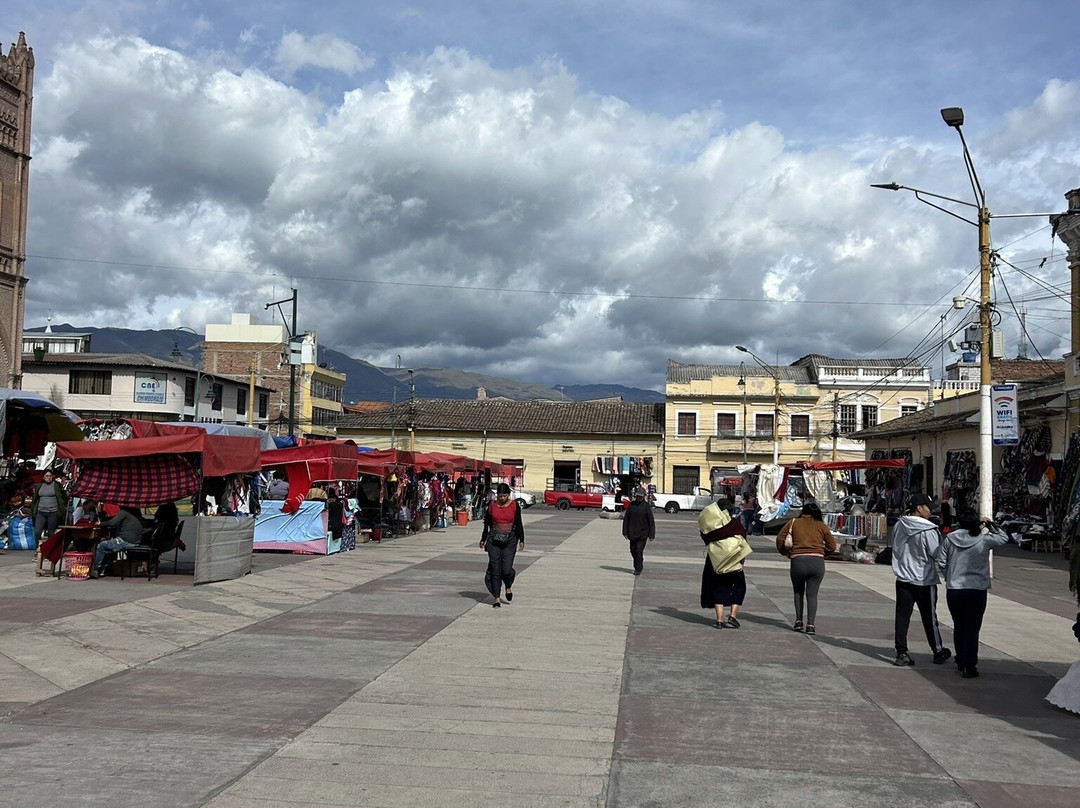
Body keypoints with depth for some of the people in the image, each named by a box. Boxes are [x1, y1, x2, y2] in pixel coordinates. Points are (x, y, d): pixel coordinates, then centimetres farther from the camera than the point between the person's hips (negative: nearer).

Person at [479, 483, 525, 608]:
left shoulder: (514, 506, 0)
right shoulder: (492, 506, 3)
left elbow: (518, 524, 3)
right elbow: (487, 524, 11)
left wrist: (521, 540, -3)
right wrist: (483, 540, 14)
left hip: (510, 540, -1)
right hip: (494, 539, 1)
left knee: (506, 569, -9)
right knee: (495, 568, -1)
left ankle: (508, 587, 25)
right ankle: (496, 598, 8)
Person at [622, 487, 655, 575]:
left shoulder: (647, 506, -4)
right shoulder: (631, 505, 2)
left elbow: (651, 521, -3)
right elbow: (626, 519, 7)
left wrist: (651, 535, -5)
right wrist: (625, 532, 3)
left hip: (643, 534, -4)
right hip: (632, 533, 4)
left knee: (639, 550, -9)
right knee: (633, 550, 11)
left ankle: (638, 569, 1)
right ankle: (639, 565, 33)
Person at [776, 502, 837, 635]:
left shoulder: (793, 523, 11)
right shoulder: (822, 526, 11)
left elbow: (780, 538, 7)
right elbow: (832, 546, 10)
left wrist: (785, 552, 21)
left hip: (798, 561, 0)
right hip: (817, 562, 0)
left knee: (798, 592, 19)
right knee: (812, 594, 5)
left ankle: (798, 621, 12)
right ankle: (810, 624, -4)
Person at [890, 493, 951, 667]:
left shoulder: (899, 525, -2)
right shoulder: (928, 530, -19)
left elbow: (892, 542, 15)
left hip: (903, 579, 4)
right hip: (924, 581, -4)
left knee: (902, 616, 5)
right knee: (929, 618, 9)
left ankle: (902, 653, 4)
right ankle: (938, 652, 24)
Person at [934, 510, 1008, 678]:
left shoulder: (949, 539, -1)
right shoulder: (984, 540, -5)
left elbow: (940, 560, -1)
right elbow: (1004, 537, 12)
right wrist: (989, 525, 16)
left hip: (953, 590, 2)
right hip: (976, 590, -2)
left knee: (959, 627, 18)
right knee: (972, 629, 3)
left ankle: (960, 662, 29)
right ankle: (969, 667, 0)